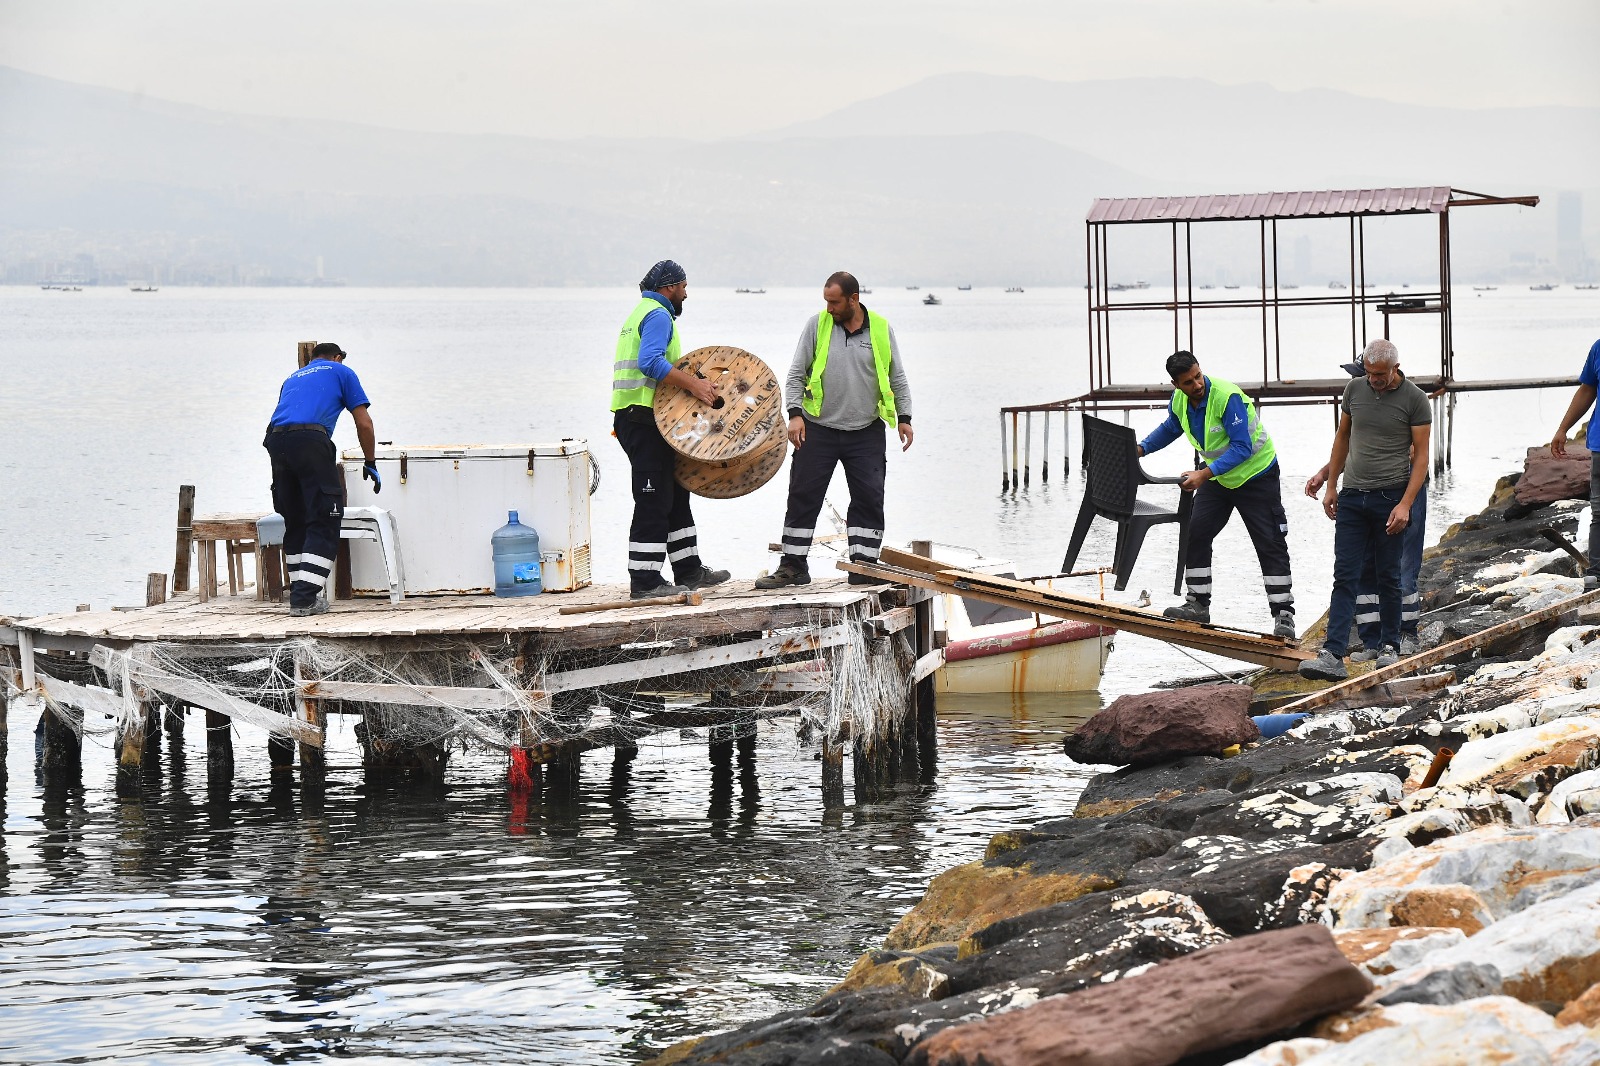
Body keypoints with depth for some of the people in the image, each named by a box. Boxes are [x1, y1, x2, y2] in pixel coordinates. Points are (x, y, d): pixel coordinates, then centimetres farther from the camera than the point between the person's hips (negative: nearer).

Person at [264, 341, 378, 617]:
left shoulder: (293, 378, 35)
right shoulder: (341, 373, 21)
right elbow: (364, 423, 14)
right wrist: (370, 464, 25)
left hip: (276, 439, 5)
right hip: (311, 439, -5)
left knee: (294, 522, 16)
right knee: (323, 521, -2)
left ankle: (299, 592, 16)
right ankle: (306, 598, -11)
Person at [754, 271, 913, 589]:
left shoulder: (881, 329, 3)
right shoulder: (817, 326, 1)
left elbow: (897, 378, 10)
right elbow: (796, 374, 2)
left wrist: (904, 417, 3)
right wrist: (795, 413, -9)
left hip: (867, 432, 0)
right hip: (818, 429, 0)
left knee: (869, 499, -1)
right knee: (803, 497, 0)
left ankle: (863, 566, 6)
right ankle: (793, 565, 6)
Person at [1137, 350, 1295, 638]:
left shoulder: (1227, 397, -31)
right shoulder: (1179, 399, -7)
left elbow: (1242, 447, -32)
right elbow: (1170, 428, 17)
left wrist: (1204, 474, -38)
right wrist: (1141, 448, 5)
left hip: (1256, 475, -7)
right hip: (1216, 478, 7)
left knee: (1270, 545, -7)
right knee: (1195, 534, 3)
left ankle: (1283, 615, -5)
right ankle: (1198, 604, 13)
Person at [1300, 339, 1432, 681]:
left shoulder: (1414, 400, -6)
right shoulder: (1355, 389, 6)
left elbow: (1421, 457, -7)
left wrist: (1405, 504, -15)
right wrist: (1331, 485, 16)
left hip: (1390, 497, -3)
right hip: (1352, 496, 3)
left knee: (1388, 577, 5)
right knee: (1345, 577, -4)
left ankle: (1389, 646, 21)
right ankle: (1333, 656, -11)